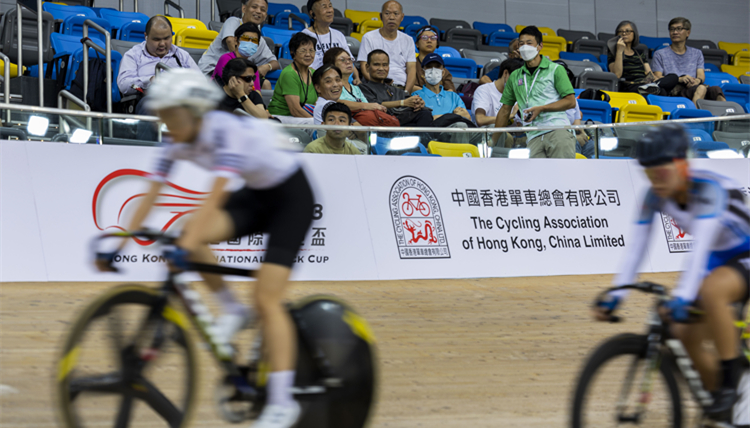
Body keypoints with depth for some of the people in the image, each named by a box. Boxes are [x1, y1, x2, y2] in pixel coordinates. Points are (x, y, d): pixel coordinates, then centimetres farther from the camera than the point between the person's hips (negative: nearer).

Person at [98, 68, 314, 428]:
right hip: (255, 196, 7)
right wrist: (117, 246, -17)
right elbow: (150, 196, -9)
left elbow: (215, 198, -40)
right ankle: (232, 310, 1)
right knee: (191, 236, -20)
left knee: (266, 300, -17)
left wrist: (184, 248, -50)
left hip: (290, 196, -7)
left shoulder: (226, 132, -31)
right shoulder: (178, 145, -9)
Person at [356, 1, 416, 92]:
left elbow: (411, 69, 10)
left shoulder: (408, 40, 19)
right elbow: (364, 69, 1)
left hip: (402, 88, 3)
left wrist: (406, 91, -10)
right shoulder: (369, 38, 9)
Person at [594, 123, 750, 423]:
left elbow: (700, 248, -42)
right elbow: (636, 248, -14)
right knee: (687, 336, -4)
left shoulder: (708, 189, -32)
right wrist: (614, 296, -23)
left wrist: (682, 298, -52)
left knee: (710, 291, -37)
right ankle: (726, 410, 15)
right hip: (718, 260, 7)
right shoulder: (655, 197, -12)